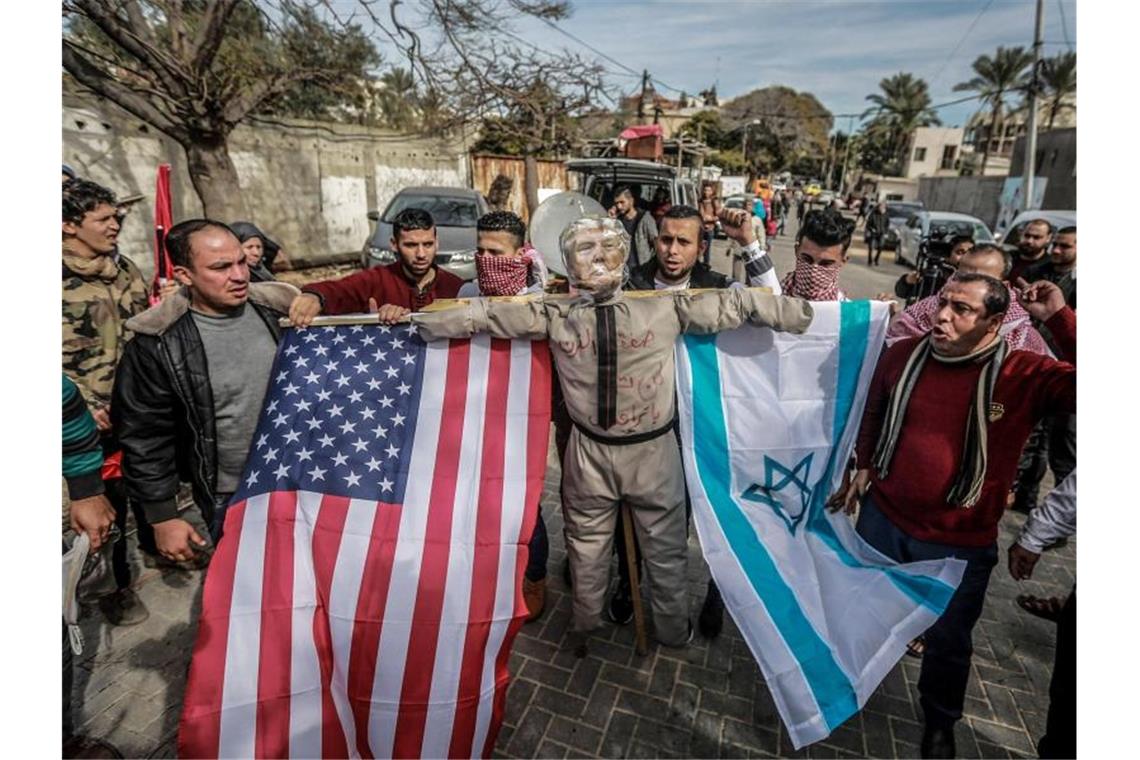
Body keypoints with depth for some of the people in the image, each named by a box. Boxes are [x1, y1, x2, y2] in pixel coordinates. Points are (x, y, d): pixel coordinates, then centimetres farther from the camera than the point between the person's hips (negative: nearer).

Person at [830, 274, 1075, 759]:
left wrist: (1060, 318, -30)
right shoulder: (903, 354, -8)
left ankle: (939, 721, 50)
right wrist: (862, 467, 7)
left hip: (961, 544, -2)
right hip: (882, 519, 2)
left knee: (948, 640, 20)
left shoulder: (1025, 375, -15)